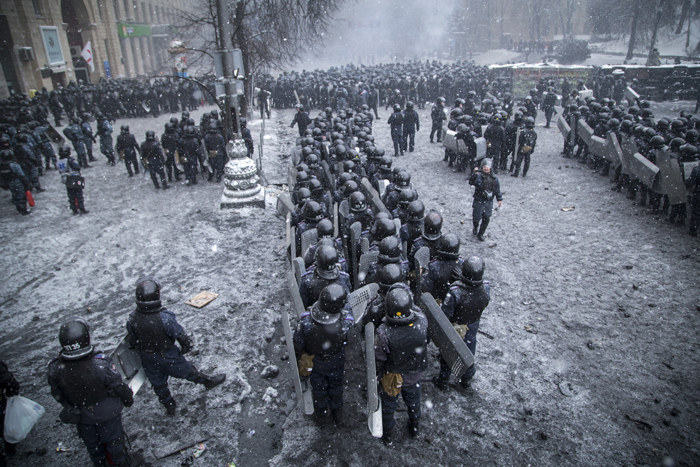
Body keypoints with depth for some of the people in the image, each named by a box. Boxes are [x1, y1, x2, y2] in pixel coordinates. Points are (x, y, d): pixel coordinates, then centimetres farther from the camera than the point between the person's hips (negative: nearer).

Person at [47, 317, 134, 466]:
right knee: (112, 440, 25)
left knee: (91, 443, 30)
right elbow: (119, 387, -23)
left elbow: (57, 395, -6)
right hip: (106, 413, -3)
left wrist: (69, 407, 15)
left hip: (81, 417, 3)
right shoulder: (101, 364, -39)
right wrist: (128, 399, -1)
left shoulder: (55, 368, -27)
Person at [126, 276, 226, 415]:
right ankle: (208, 381, 45)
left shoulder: (132, 319, -23)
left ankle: (169, 407, 47)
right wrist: (187, 344, 1)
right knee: (186, 371, 20)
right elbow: (180, 335, -21)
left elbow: (133, 340, -4)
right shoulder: (165, 317, -36)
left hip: (147, 358, 4)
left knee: (158, 383, 25)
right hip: (167, 356, -4)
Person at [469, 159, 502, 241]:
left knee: (486, 219, 3)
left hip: (489, 202, 3)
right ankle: (475, 228, 34)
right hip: (478, 201, -3)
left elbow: (497, 189, 13)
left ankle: (481, 234, 21)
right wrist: (474, 174, -44)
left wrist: (499, 199, 10)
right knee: (476, 217, 0)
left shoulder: (494, 178, 4)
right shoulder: (479, 176, -11)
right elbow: (471, 182, -29)